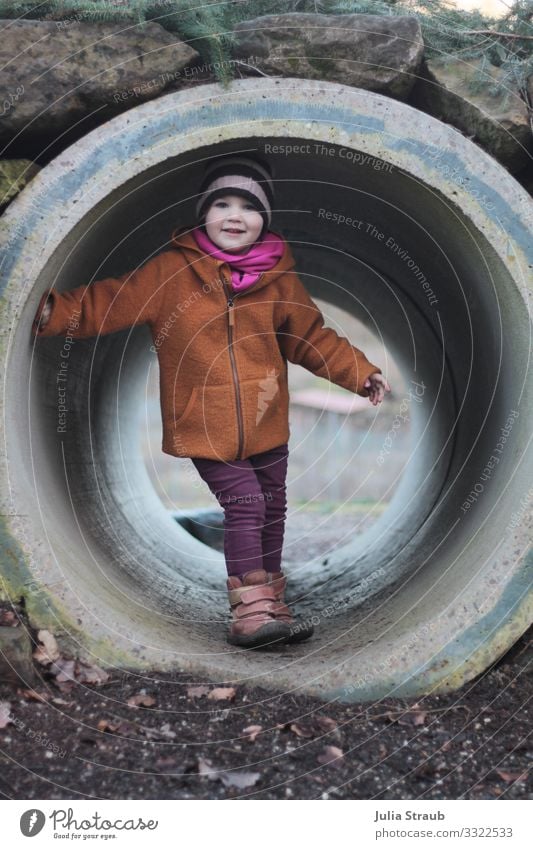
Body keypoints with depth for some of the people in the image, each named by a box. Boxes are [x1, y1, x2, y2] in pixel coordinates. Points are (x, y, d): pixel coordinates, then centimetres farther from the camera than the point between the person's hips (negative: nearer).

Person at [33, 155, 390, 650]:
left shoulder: (279, 279, 3)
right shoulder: (170, 271, -7)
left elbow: (313, 338, 13)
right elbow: (107, 304, -9)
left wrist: (360, 373, 10)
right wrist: (51, 312, -21)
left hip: (267, 423, 5)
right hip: (206, 427, -4)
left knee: (272, 507, 13)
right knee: (245, 503, -13)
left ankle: (270, 603, 30)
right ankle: (250, 613, -2)